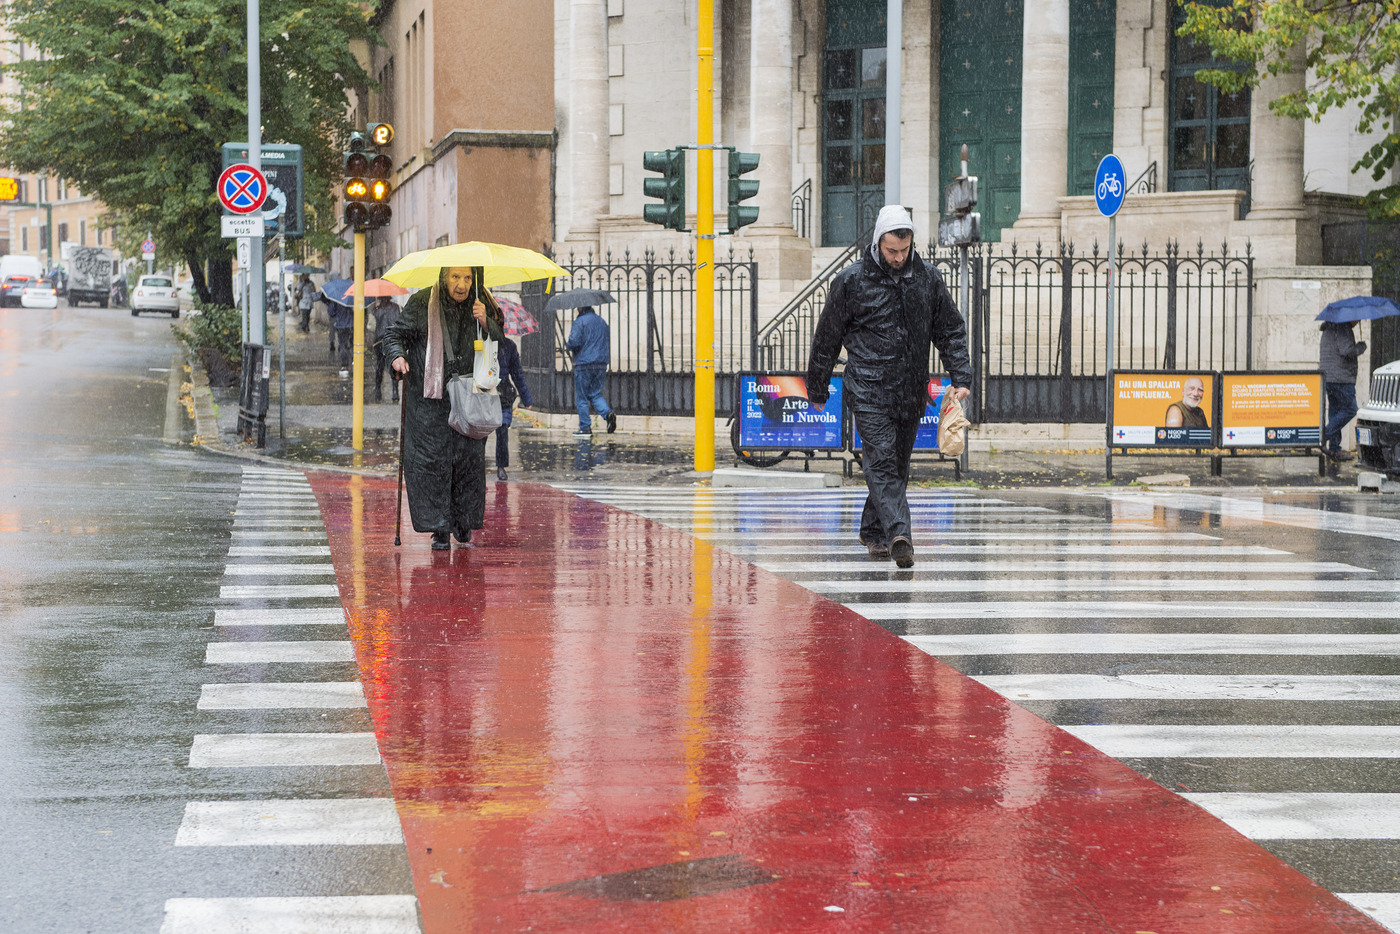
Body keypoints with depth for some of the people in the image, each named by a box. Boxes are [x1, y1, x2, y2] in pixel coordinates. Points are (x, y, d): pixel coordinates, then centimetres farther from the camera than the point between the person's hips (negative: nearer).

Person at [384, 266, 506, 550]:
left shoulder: (483, 306, 5)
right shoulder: (421, 304, -3)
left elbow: (499, 344, 6)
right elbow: (396, 335, 4)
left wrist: (485, 322, -12)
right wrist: (397, 356, -16)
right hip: (428, 399, -2)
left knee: (468, 458, 1)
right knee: (431, 460, -7)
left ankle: (463, 521, 19)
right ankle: (440, 529, -2)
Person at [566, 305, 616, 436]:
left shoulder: (579, 322, -8)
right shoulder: (602, 321, 14)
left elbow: (574, 343, -16)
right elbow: (608, 342, 17)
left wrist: (567, 344, 5)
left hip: (584, 364, -6)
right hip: (601, 364, 6)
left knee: (581, 398, 3)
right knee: (596, 394, 12)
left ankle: (585, 427, 3)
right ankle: (608, 413, -15)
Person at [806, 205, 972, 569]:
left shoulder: (928, 278, 6)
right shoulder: (851, 281, -4)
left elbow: (950, 330, 13)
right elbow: (827, 337, 4)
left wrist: (960, 376, 2)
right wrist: (818, 388, 9)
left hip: (911, 391, 4)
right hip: (869, 391, -4)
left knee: (898, 465, 10)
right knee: (881, 461, -16)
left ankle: (874, 532, 24)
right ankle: (898, 534, -27)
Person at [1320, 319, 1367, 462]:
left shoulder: (1329, 328, 20)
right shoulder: (1342, 328, -12)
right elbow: (1346, 351, -21)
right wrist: (1361, 346, -5)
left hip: (1327, 376, 10)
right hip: (1341, 377, -10)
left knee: (1335, 410, 9)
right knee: (1349, 409, -5)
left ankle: (1334, 449, 8)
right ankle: (1324, 436, -11)